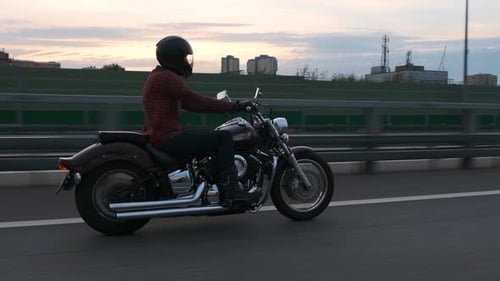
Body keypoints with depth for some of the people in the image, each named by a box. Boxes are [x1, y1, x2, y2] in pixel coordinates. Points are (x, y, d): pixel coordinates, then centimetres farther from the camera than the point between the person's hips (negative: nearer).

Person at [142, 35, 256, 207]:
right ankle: (231, 192, -12)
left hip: (158, 137, 11)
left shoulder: (157, 77, 20)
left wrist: (225, 106, 17)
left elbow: (188, 104, 21)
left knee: (214, 138, 22)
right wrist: (233, 107, -18)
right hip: (168, 139, -11)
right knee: (224, 138, -11)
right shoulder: (166, 77, -13)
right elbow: (194, 101, -21)